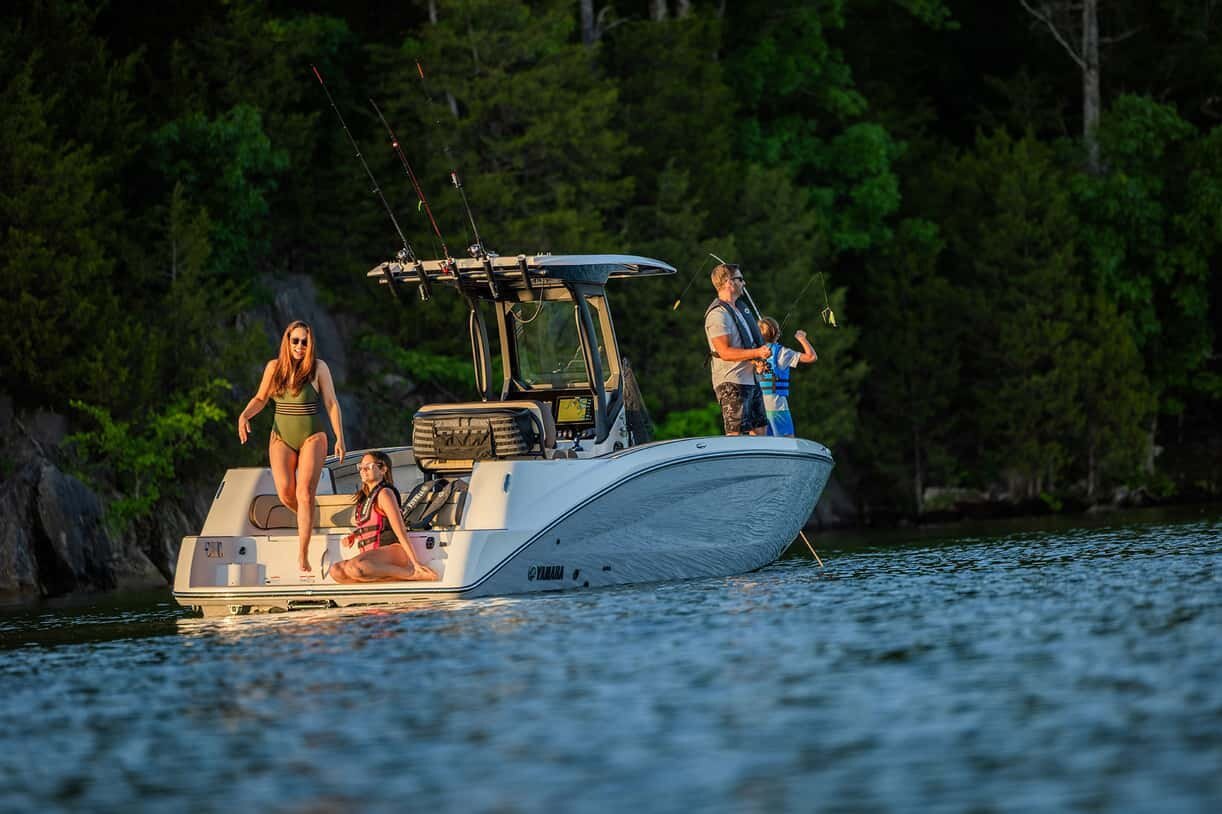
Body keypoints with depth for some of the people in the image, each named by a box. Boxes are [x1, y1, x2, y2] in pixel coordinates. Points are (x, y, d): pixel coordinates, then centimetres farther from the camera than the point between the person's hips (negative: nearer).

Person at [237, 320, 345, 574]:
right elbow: (260, 398, 14)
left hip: (312, 438, -3)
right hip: (281, 438, 3)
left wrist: (340, 438, -5)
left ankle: (303, 556, -13)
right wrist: (244, 416, -6)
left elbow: (331, 404, -1)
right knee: (286, 494, -11)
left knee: (305, 494, -15)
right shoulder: (274, 367, 4)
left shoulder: (318, 368, -3)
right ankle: (308, 520, 25)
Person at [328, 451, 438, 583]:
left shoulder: (384, 493, -4)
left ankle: (411, 573, -21)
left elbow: (400, 531, -12)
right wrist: (352, 537, 11)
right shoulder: (364, 496, 21)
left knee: (353, 568, -37)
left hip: (391, 551, -9)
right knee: (336, 572, -16)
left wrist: (415, 562, -17)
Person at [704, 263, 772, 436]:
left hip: (750, 381, 10)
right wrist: (757, 353, -26)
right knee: (735, 434, -13)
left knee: (760, 430, 11)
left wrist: (757, 360, 13)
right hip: (732, 383, -10)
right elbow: (725, 352, -21)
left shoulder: (736, 310, 20)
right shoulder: (718, 313, -13)